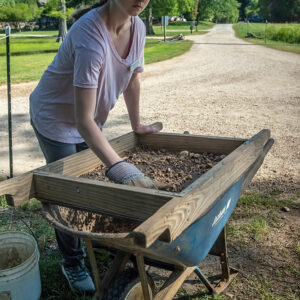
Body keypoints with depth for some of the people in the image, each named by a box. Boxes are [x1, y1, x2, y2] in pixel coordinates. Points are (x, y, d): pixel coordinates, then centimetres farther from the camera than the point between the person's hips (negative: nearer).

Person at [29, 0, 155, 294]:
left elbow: (132, 80, 3)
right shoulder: (91, 32, -37)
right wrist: (119, 167, -48)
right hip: (55, 118, -6)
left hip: (91, 118, 7)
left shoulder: (137, 27, -14)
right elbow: (83, 120, -41)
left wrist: (136, 124, 11)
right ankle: (72, 263, 26)